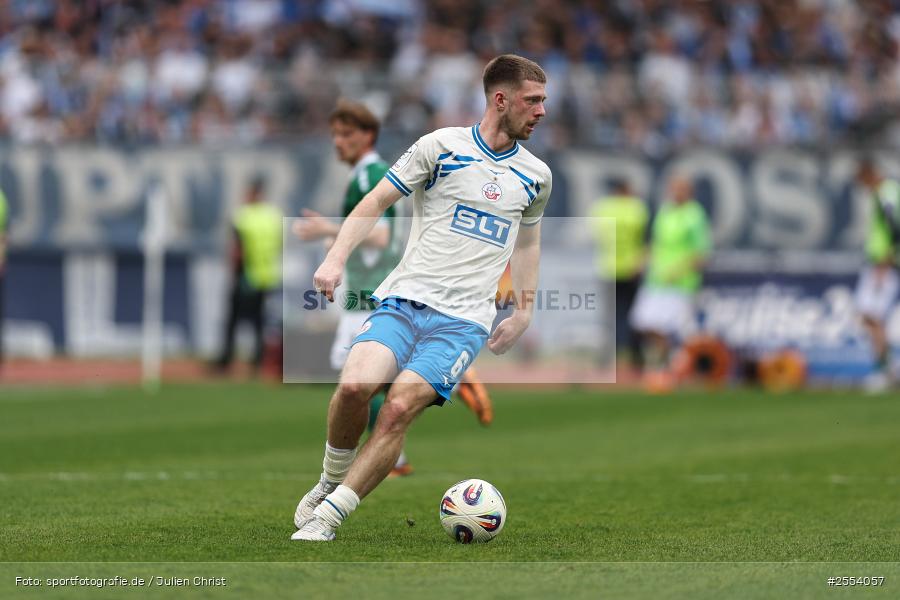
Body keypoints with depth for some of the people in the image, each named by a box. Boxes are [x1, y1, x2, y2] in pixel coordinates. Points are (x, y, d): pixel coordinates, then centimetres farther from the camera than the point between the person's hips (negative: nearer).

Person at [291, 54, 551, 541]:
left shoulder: (535, 176, 13)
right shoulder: (442, 146, 2)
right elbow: (375, 203, 6)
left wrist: (524, 312, 24)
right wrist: (336, 259, -6)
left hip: (463, 322, 1)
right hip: (403, 300, -1)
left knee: (399, 408, -22)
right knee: (355, 385, -26)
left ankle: (326, 518, -16)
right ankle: (331, 481, 3)